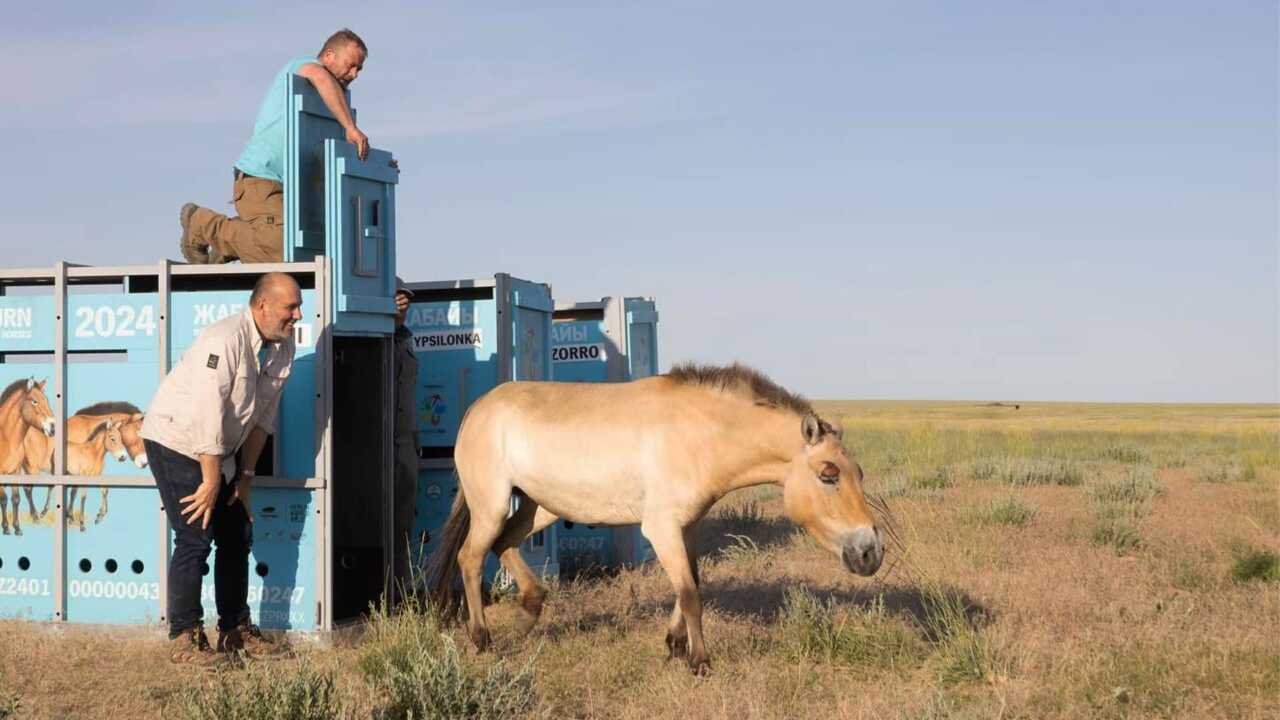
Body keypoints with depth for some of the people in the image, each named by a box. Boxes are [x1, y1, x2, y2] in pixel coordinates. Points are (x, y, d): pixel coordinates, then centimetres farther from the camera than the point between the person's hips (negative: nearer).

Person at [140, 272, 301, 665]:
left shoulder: (283, 346, -2)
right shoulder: (226, 340, -28)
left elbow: (262, 415, 5)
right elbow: (208, 416, -28)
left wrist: (245, 476, 5)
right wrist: (211, 482, -21)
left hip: (222, 447, 8)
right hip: (177, 440, -8)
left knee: (238, 536, 9)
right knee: (195, 537, -11)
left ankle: (235, 630, 19)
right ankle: (184, 638, -3)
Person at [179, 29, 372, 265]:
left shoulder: (318, 98, 24)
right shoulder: (301, 65, -4)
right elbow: (321, 77, -29)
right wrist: (351, 127, -34)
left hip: (284, 186, 10)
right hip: (260, 178, -10)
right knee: (280, 250, -24)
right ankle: (201, 224, -4)